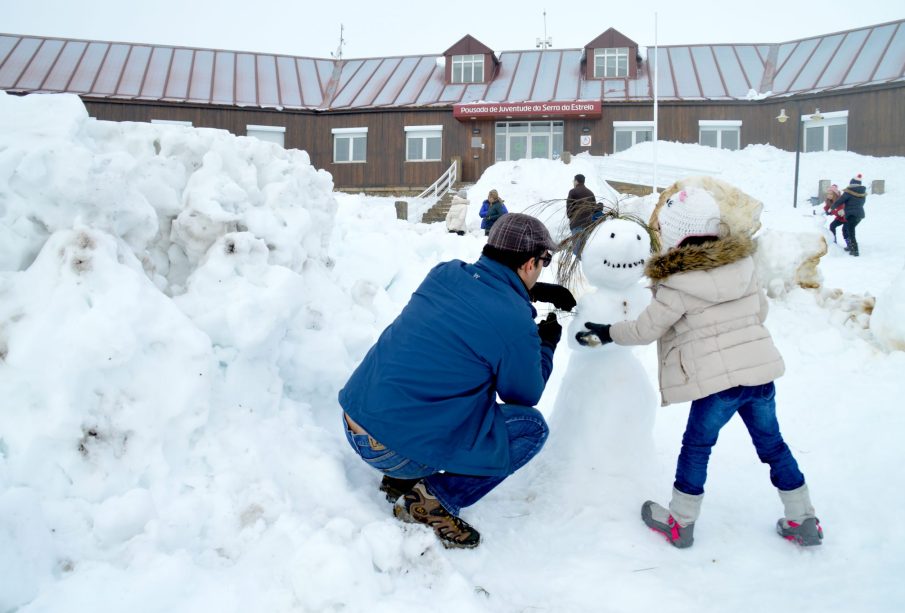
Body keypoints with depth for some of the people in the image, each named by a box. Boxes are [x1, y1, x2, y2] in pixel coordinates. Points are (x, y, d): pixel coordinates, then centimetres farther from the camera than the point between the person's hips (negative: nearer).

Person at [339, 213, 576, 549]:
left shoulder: (445, 273, 1)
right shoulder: (515, 324, -17)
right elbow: (525, 395, 1)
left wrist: (534, 291, 27)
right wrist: (547, 343, 15)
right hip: (394, 449, -7)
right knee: (532, 427, 3)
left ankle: (402, 479, 22)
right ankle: (434, 501, 1)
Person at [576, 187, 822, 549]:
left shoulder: (677, 286, -11)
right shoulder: (742, 265, 6)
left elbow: (644, 330, -4)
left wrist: (606, 333, 11)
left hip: (718, 380, -6)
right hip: (761, 369, 6)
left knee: (696, 447, 10)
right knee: (772, 444, 19)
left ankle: (679, 523, 21)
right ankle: (803, 521, 31)